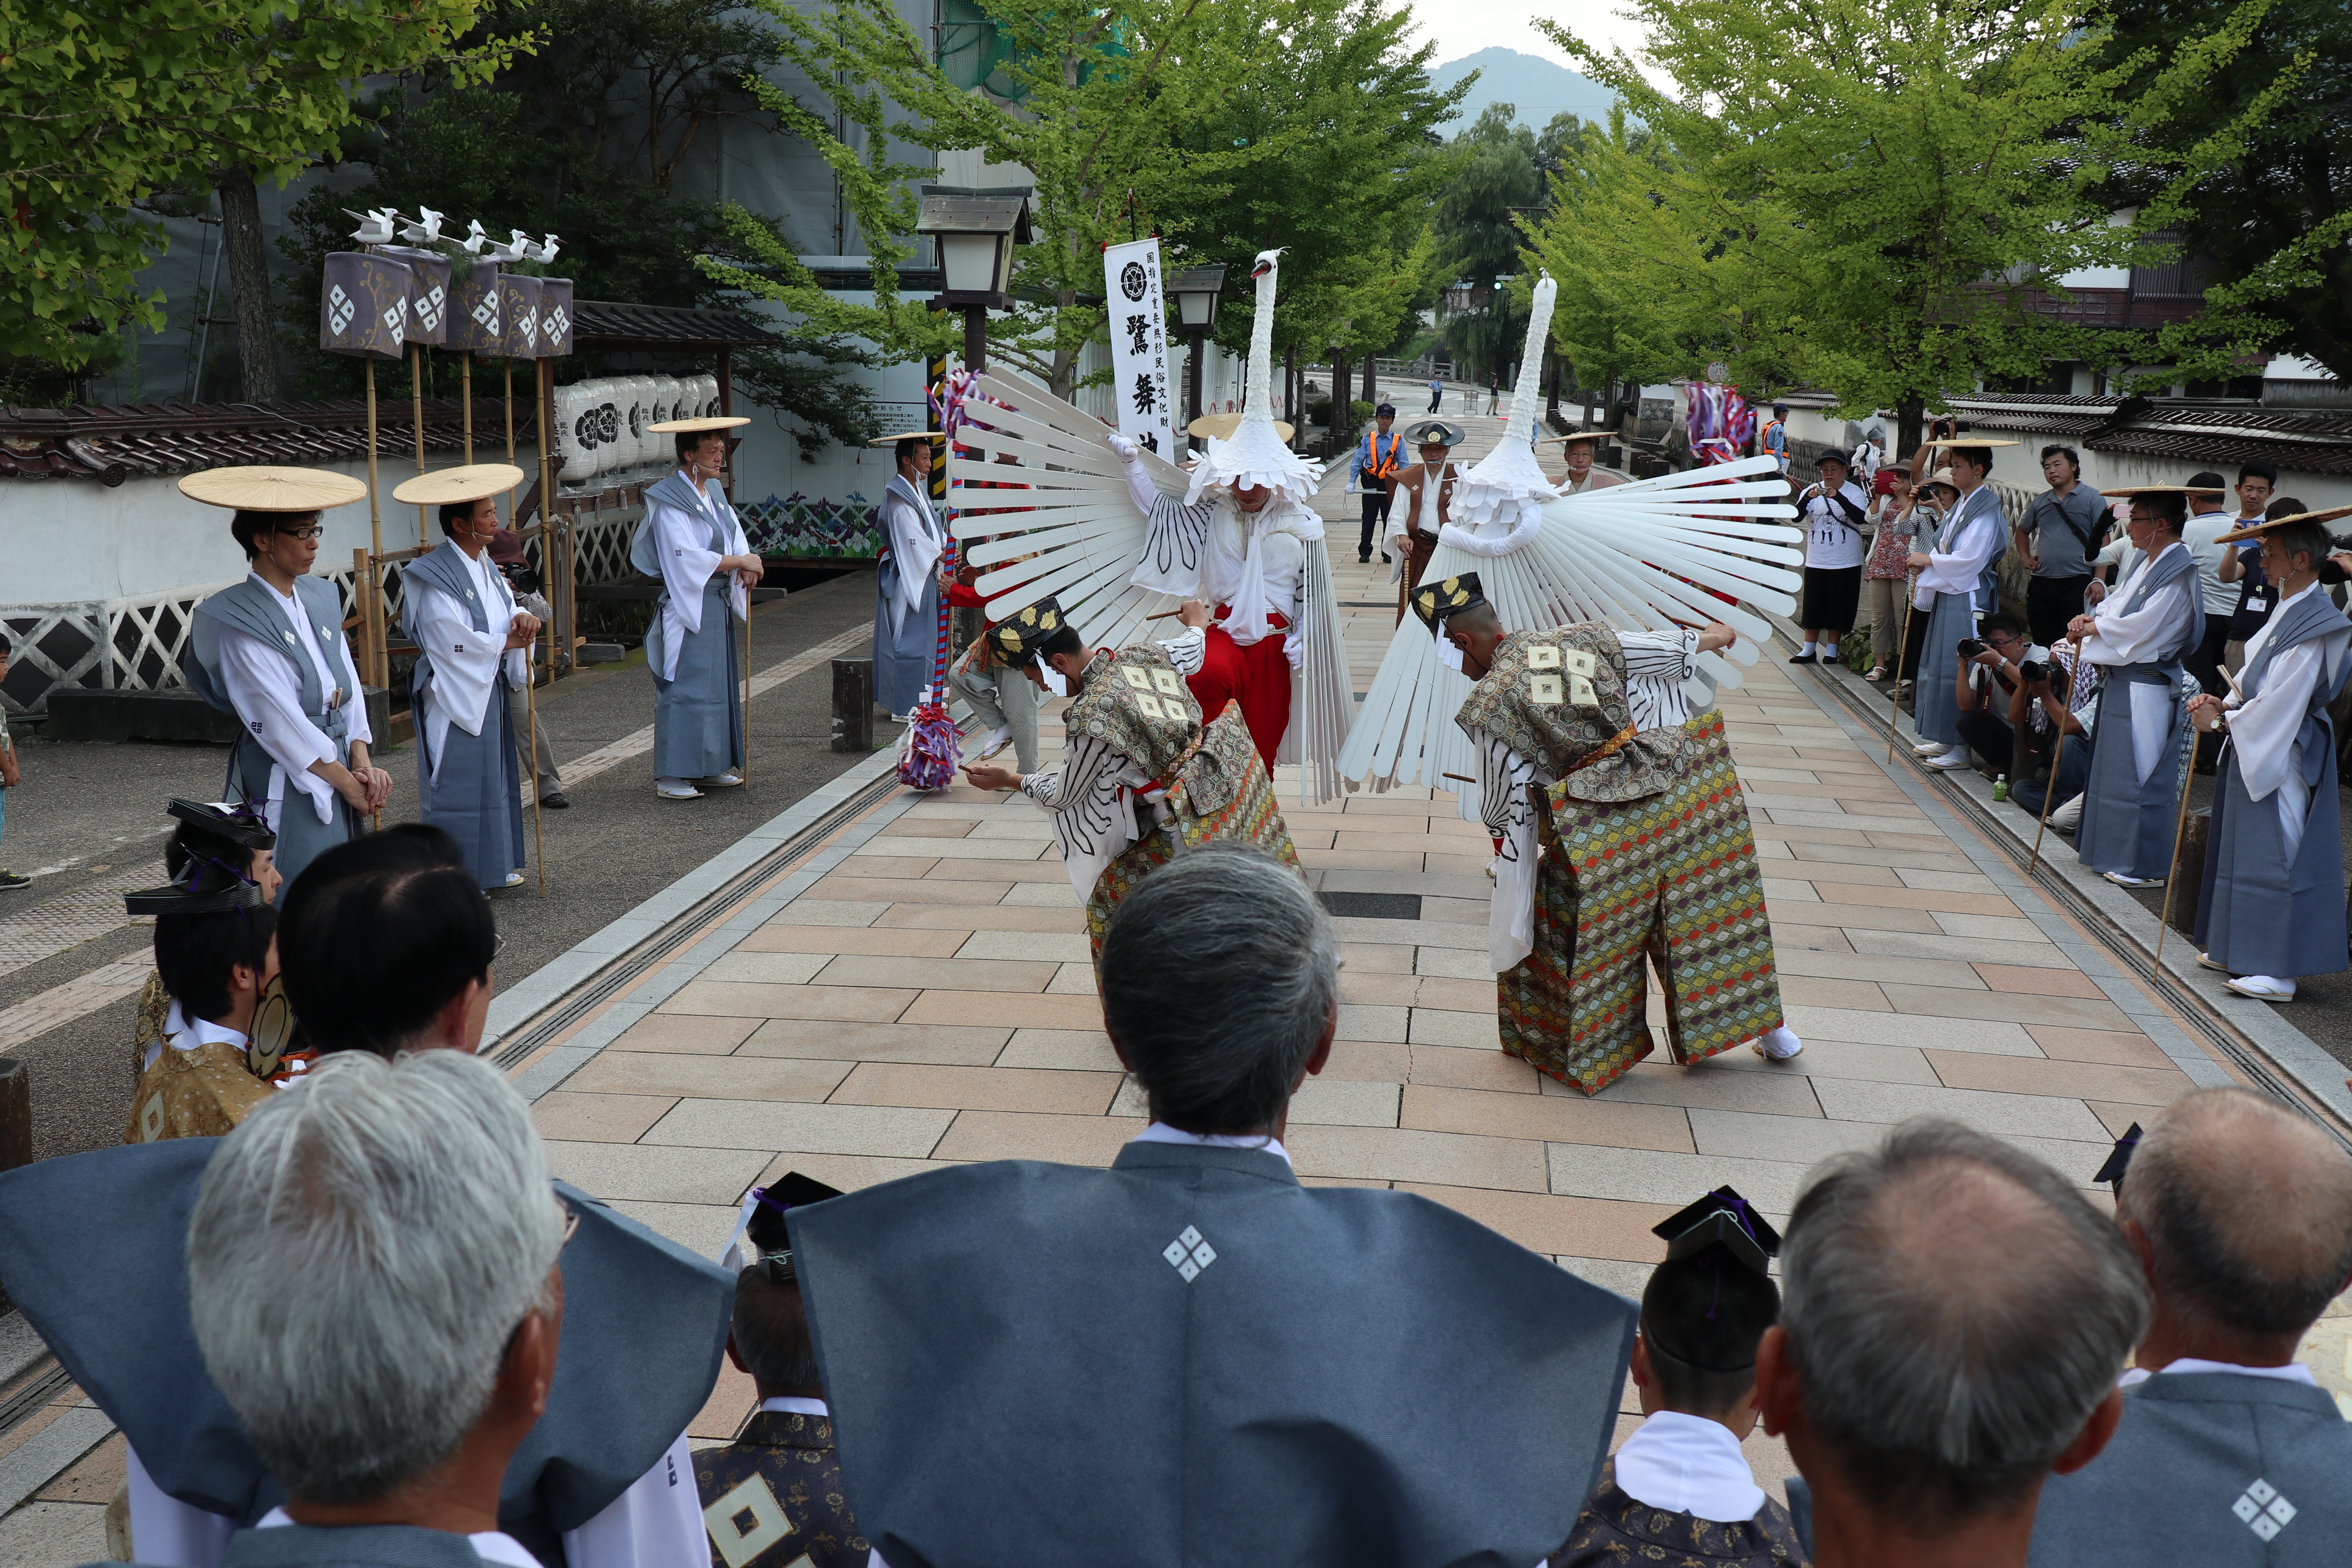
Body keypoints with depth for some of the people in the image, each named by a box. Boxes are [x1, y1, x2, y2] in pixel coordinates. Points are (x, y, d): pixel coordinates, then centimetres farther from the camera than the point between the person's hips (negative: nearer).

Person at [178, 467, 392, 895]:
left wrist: (362, 764, -3)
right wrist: (348, 782, -11)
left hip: (338, 770, 7)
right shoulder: (239, 620, -11)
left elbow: (349, 684, 9)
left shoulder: (320, 598, 10)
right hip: (285, 785, -7)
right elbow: (280, 720, -15)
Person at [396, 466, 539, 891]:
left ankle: (493, 866, 25)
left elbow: (506, 605, 11)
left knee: (494, 777, 15)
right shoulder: (435, 577, -18)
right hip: (456, 695, -9)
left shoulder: (483, 564, 10)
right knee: (458, 786, -4)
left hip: (491, 689, 9)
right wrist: (508, 642, -12)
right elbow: (457, 641, -23)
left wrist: (522, 616, -12)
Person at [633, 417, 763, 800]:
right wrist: (740, 562, -18)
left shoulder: (714, 493, 14)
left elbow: (736, 535, 10)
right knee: (684, 688, -9)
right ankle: (670, 777, -7)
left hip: (720, 605, 9)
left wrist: (746, 564, -12)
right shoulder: (670, 502, -12)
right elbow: (686, 556, -22)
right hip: (688, 607, -9)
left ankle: (708, 768, 19)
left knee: (719, 684, 11)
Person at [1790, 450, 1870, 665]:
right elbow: (1797, 517, -11)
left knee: (1838, 608, 5)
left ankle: (1832, 651, 15)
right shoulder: (1812, 490, 2)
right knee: (1813, 607, 7)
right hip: (1816, 562, 2)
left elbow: (1860, 518, -22)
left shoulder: (1854, 492, -5)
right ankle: (1809, 650, 16)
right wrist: (1808, 498, -30)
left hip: (1846, 564, -2)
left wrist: (1838, 497, -34)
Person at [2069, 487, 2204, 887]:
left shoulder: (2178, 572, -17)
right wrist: (2092, 617, -7)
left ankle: (2147, 867, 4)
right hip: (2123, 680, 10)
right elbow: (2117, 603, 13)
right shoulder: (2148, 563, 12)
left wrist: (2095, 628, -8)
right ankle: (2118, 853, 26)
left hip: (2146, 688, -10)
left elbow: (2141, 627, -21)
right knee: (2116, 767, 16)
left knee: (2139, 774, -4)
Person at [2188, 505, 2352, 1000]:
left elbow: (2279, 704, -21)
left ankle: (2279, 973, -1)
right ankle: (2242, 953, 25)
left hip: (2285, 756, -10)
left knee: (2277, 857, -6)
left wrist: (2221, 720, -13)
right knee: (2244, 849, 15)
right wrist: (2226, 704, 0)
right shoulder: (2288, 611, 10)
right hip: (2257, 748, 10)